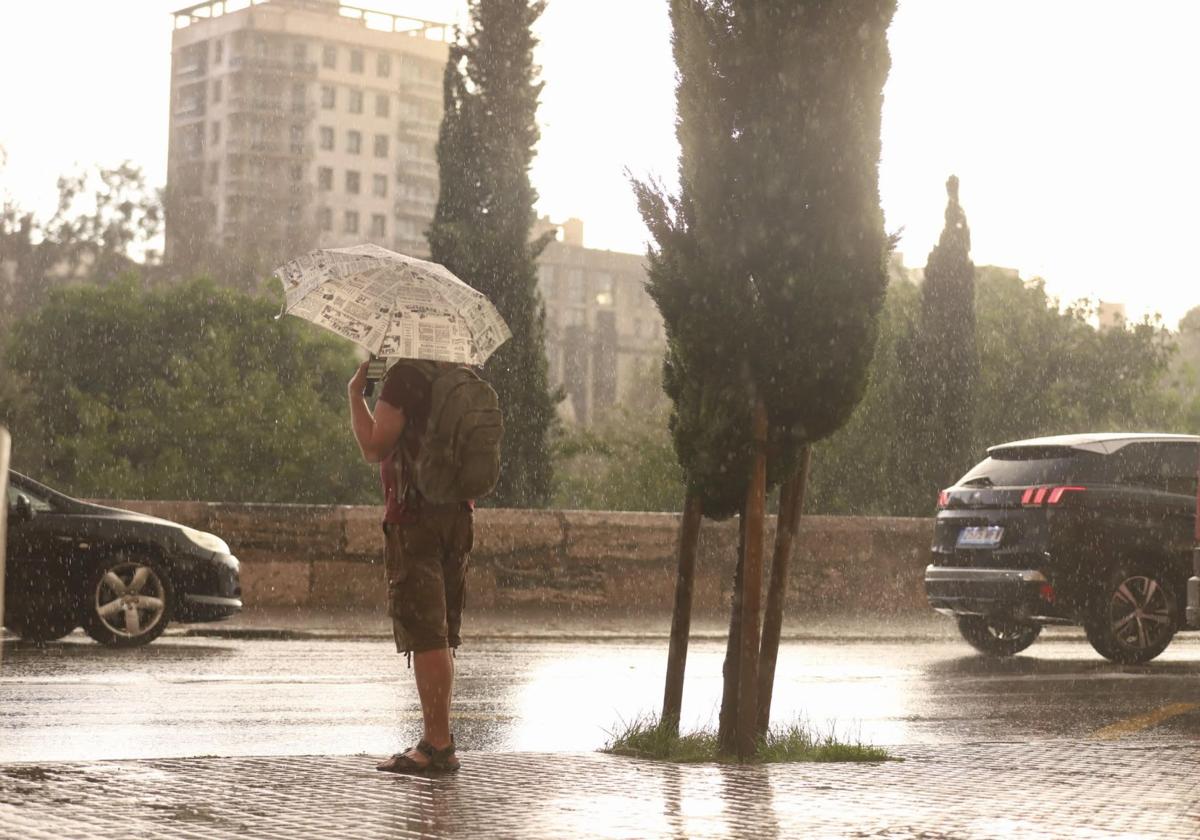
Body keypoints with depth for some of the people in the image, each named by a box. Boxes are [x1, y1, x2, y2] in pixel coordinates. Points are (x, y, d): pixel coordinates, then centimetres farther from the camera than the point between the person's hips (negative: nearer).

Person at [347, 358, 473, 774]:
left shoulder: (404, 375, -11)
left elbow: (374, 447, -13)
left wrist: (355, 392, -3)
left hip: (414, 517, -8)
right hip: (457, 516, 8)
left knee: (425, 636, -7)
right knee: (442, 636, 13)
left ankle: (437, 745, -8)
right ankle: (438, 742, 17)